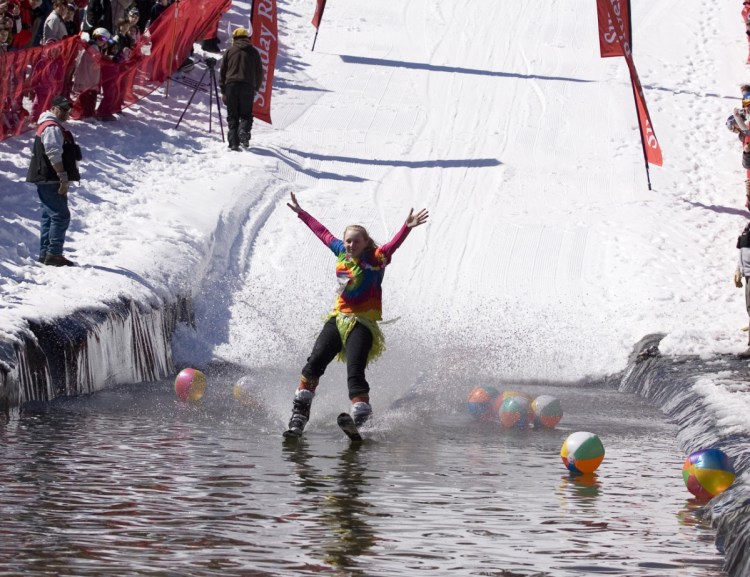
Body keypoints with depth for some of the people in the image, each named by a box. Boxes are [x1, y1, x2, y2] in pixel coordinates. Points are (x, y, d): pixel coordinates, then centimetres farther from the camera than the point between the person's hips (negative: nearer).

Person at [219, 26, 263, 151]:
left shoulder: (229, 51, 11)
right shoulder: (253, 52, 10)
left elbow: (222, 72, 10)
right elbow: (259, 72, 10)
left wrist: (223, 91, 14)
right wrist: (256, 88, 23)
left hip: (231, 85, 0)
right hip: (247, 86, 0)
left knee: (232, 116, 4)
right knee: (246, 114, 7)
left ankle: (233, 142, -7)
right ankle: (244, 131, -22)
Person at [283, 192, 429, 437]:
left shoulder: (375, 259, -9)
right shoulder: (342, 252, 7)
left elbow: (393, 244, -27)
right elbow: (322, 232, 22)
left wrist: (407, 227, -45)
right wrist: (301, 213, 32)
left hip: (363, 322, -6)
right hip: (338, 317, 6)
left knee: (355, 371, -20)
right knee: (315, 362, -3)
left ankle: (360, 416, -26)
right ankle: (299, 412, 1)